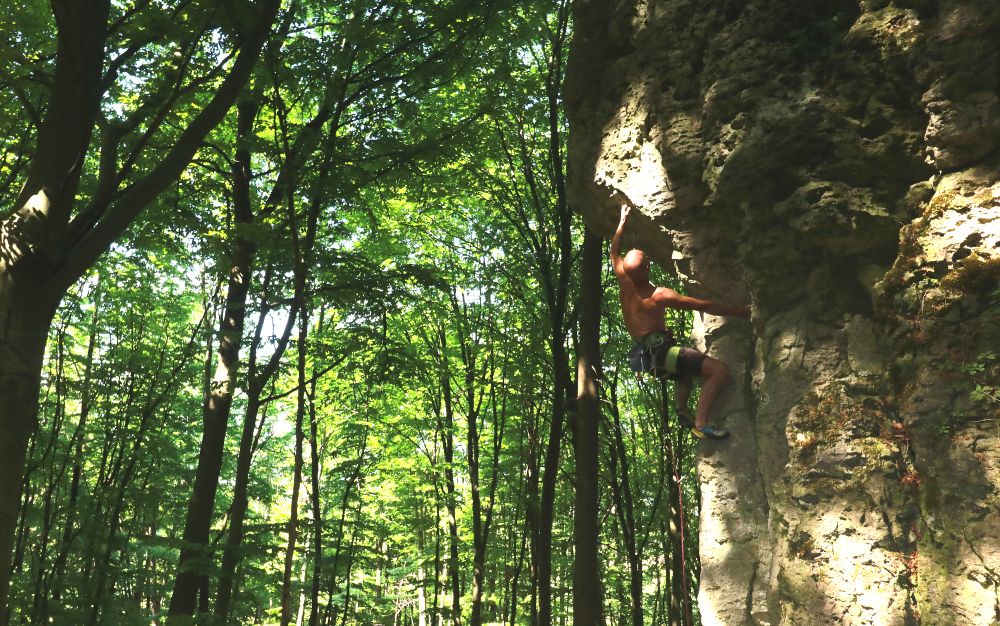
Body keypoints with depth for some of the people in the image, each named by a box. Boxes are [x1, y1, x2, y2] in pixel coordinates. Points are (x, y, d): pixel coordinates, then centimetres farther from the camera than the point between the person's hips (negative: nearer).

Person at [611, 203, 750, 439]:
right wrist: (740, 311, -6)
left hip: (644, 354, 9)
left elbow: (614, 252, 19)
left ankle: (682, 409, 22)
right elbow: (705, 306, -13)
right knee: (719, 369, -19)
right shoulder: (660, 295, -16)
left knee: (688, 367, 37)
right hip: (660, 351, -9)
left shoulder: (624, 282, 0)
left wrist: (622, 220, 23)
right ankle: (700, 423, -25)